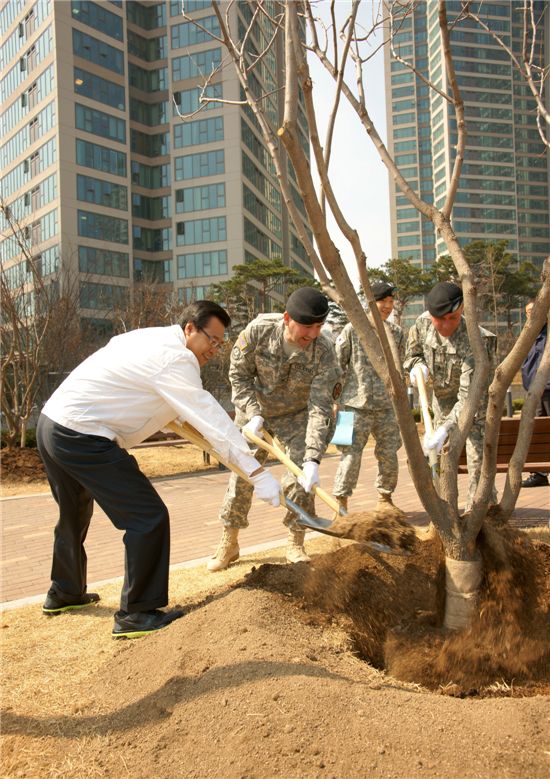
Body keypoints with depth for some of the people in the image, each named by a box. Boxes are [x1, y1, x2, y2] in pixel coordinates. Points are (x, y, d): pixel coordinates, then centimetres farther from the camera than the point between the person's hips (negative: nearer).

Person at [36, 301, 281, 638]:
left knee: (75, 515, 28)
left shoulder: (152, 338, 14)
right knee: (149, 517, -8)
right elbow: (210, 420, -21)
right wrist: (258, 473, -21)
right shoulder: (174, 358, -16)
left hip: (52, 423, 11)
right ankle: (136, 614, 1)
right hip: (82, 437, -11)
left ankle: (64, 594, 48)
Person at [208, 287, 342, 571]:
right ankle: (228, 545, 20)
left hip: (296, 416, 0)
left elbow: (320, 408, -31)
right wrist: (253, 414, -26)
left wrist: (313, 459, -39)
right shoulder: (258, 330, -27)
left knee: (301, 478, -8)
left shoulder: (324, 351, -29)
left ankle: (295, 545, 12)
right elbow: (239, 375, -13)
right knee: (242, 475, 4)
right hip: (254, 412, 1)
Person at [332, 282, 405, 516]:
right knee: (351, 454, -6)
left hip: (387, 405, 4)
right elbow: (337, 364, 1)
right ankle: (340, 501, 6)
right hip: (357, 403, -4)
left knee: (389, 454, 9)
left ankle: (385, 498, 27)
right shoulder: (353, 329, -2)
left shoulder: (396, 332, 10)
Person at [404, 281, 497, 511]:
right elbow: (412, 353, 4)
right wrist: (419, 366, -20)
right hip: (443, 399, 5)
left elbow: (469, 397, -39)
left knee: (478, 457, -12)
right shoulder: (422, 323, -17)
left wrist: (445, 429, -46)